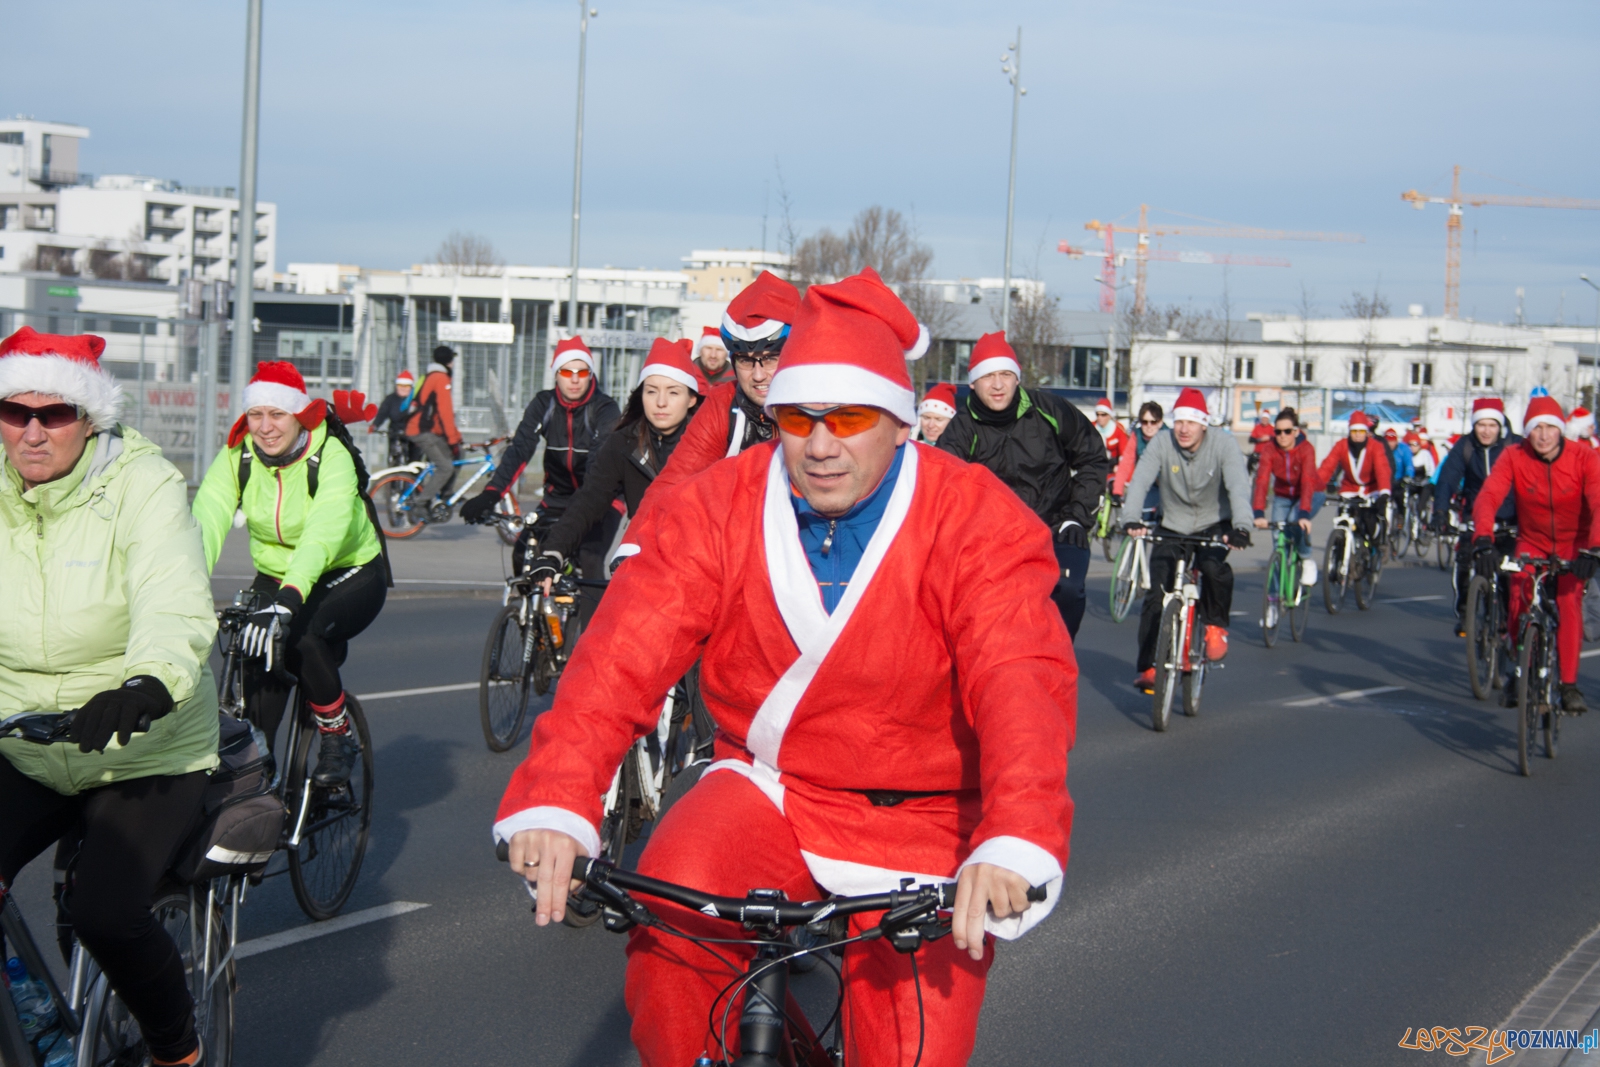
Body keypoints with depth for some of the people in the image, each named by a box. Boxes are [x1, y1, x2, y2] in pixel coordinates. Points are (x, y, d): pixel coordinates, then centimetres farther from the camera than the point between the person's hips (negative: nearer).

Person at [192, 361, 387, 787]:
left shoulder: (331, 456, -24)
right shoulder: (237, 456, -11)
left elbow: (324, 532, -39)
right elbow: (206, 518, -27)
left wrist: (288, 600, -54)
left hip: (348, 576, -4)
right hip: (274, 577, 4)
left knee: (302, 638, -31)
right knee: (259, 657, -20)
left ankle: (338, 739, -8)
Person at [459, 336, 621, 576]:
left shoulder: (606, 409, -16)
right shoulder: (543, 404, -5)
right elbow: (519, 450, -16)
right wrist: (490, 494, -31)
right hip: (557, 498, 4)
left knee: (589, 562, -25)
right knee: (523, 554, -12)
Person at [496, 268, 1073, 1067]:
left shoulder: (976, 521, -14)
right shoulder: (717, 510, -7)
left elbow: (1023, 680, -29)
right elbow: (624, 653, -19)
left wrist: (1017, 841, -48)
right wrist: (555, 798, -38)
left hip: (918, 829, -1)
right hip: (770, 790, 1)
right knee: (670, 902, -29)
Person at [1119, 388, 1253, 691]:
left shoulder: (1222, 443, -16)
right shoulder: (1162, 443, -13)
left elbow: (1239, 486, -28)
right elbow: (1140, 481, -24)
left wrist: (1241, 527, -45)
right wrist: (1132, 519, -42)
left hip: (1213, 526, -2)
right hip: (1172, 527, 2)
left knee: (1213, 565, -33)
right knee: (1156, 594, -10)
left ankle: (1216, 625, -7)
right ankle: (1147, 667, -1)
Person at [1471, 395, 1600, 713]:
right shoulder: (1514, 457, -16)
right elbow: (1488, 496, -28)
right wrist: (1483, 537, -45)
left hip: (1573, 544, -1)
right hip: (1532, 542, 1)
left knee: (1569, 601, -20)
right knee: (1519, 599, -18)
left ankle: (1569, 685, -13)